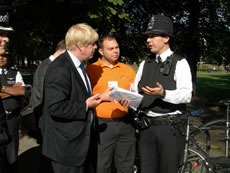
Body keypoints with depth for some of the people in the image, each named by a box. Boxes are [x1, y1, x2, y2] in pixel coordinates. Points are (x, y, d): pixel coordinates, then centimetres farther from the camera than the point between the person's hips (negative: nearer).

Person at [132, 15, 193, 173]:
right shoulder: (145, 63, 13)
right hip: (147, 127, 5)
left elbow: (187, 95, -15)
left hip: (169, 127, -5)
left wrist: (163, 93, -30)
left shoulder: (180, 63, -4)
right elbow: (135, 90, 10)